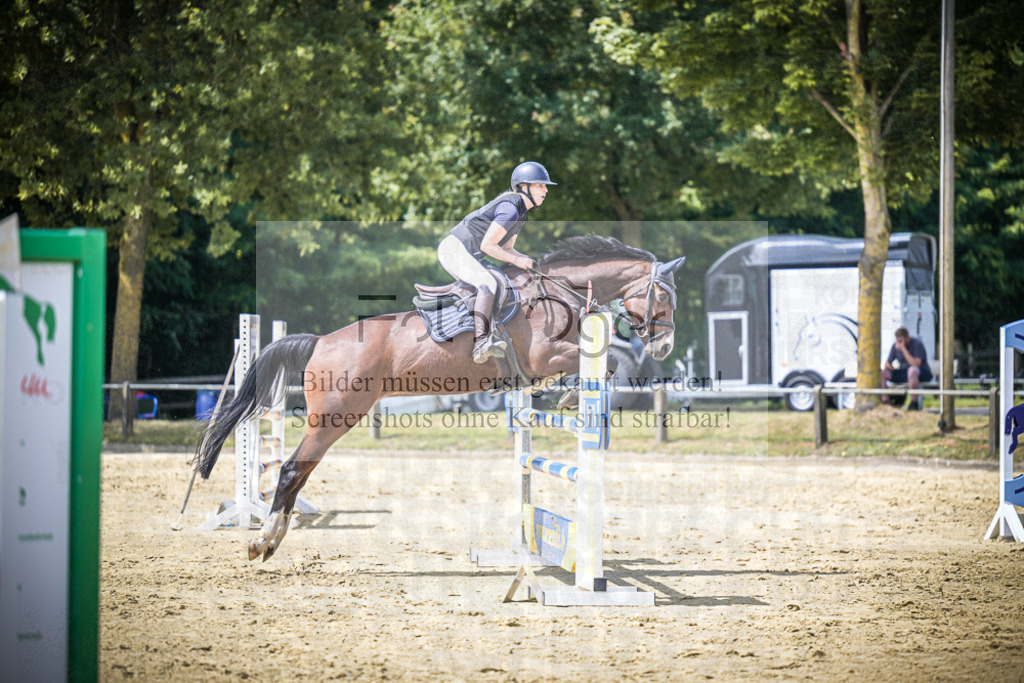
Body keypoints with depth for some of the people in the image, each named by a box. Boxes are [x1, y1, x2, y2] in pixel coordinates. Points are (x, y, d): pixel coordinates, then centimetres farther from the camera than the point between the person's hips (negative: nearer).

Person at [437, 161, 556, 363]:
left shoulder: (519, 210, 16)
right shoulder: (510, 208, -17)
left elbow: (506, 249, 20)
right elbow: (487, 245, -20)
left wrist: (530, 261, 4)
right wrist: (517, 260, -13)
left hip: (462, 255, 11)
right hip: (454, 249, -11)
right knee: (488, 284, -29)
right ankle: (480, 343, -41)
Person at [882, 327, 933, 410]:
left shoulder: (917, 344, -17)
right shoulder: (895, 345, 3)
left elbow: (916, 364, -29)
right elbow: (888, 362, 11)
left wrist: (903, 349, -28)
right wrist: (888, 365, -15)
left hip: (922, 373, -6)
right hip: (903, 374, 6)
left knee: (912, 370, -43)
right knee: (882, 373, -13)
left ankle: (914, 402, -34)